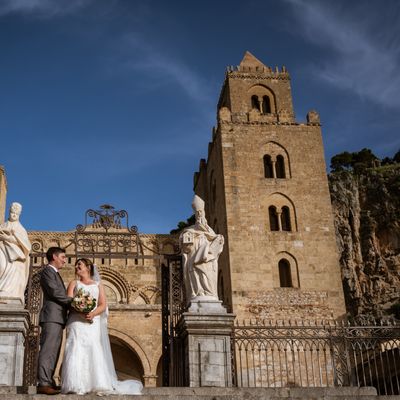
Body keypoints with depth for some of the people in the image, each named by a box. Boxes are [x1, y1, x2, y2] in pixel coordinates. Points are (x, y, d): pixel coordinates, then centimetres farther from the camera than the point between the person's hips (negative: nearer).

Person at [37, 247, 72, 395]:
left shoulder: (55, 274, 27)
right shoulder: (47, 270, -2)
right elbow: (54, 292, -13)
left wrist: (70, 305, 8)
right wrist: (73, 301, -8)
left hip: (57, 317, 10)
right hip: (52, 316, -10)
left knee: (53, 351, 6)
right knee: (48, 349, -14)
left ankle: (48, 382, 5)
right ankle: (43, 383, -19)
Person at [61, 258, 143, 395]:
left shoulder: (98, 284, 18)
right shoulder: (74, 283, 18)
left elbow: (103, 305, 7)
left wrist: (92, 314, -14)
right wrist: (81, 312, -16)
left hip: (93, 323, 0)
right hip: (77, 322, 0)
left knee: (94, 351, -10)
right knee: (76, 351, -14)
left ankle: (98, 385, -9)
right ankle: (76, 386, -18)